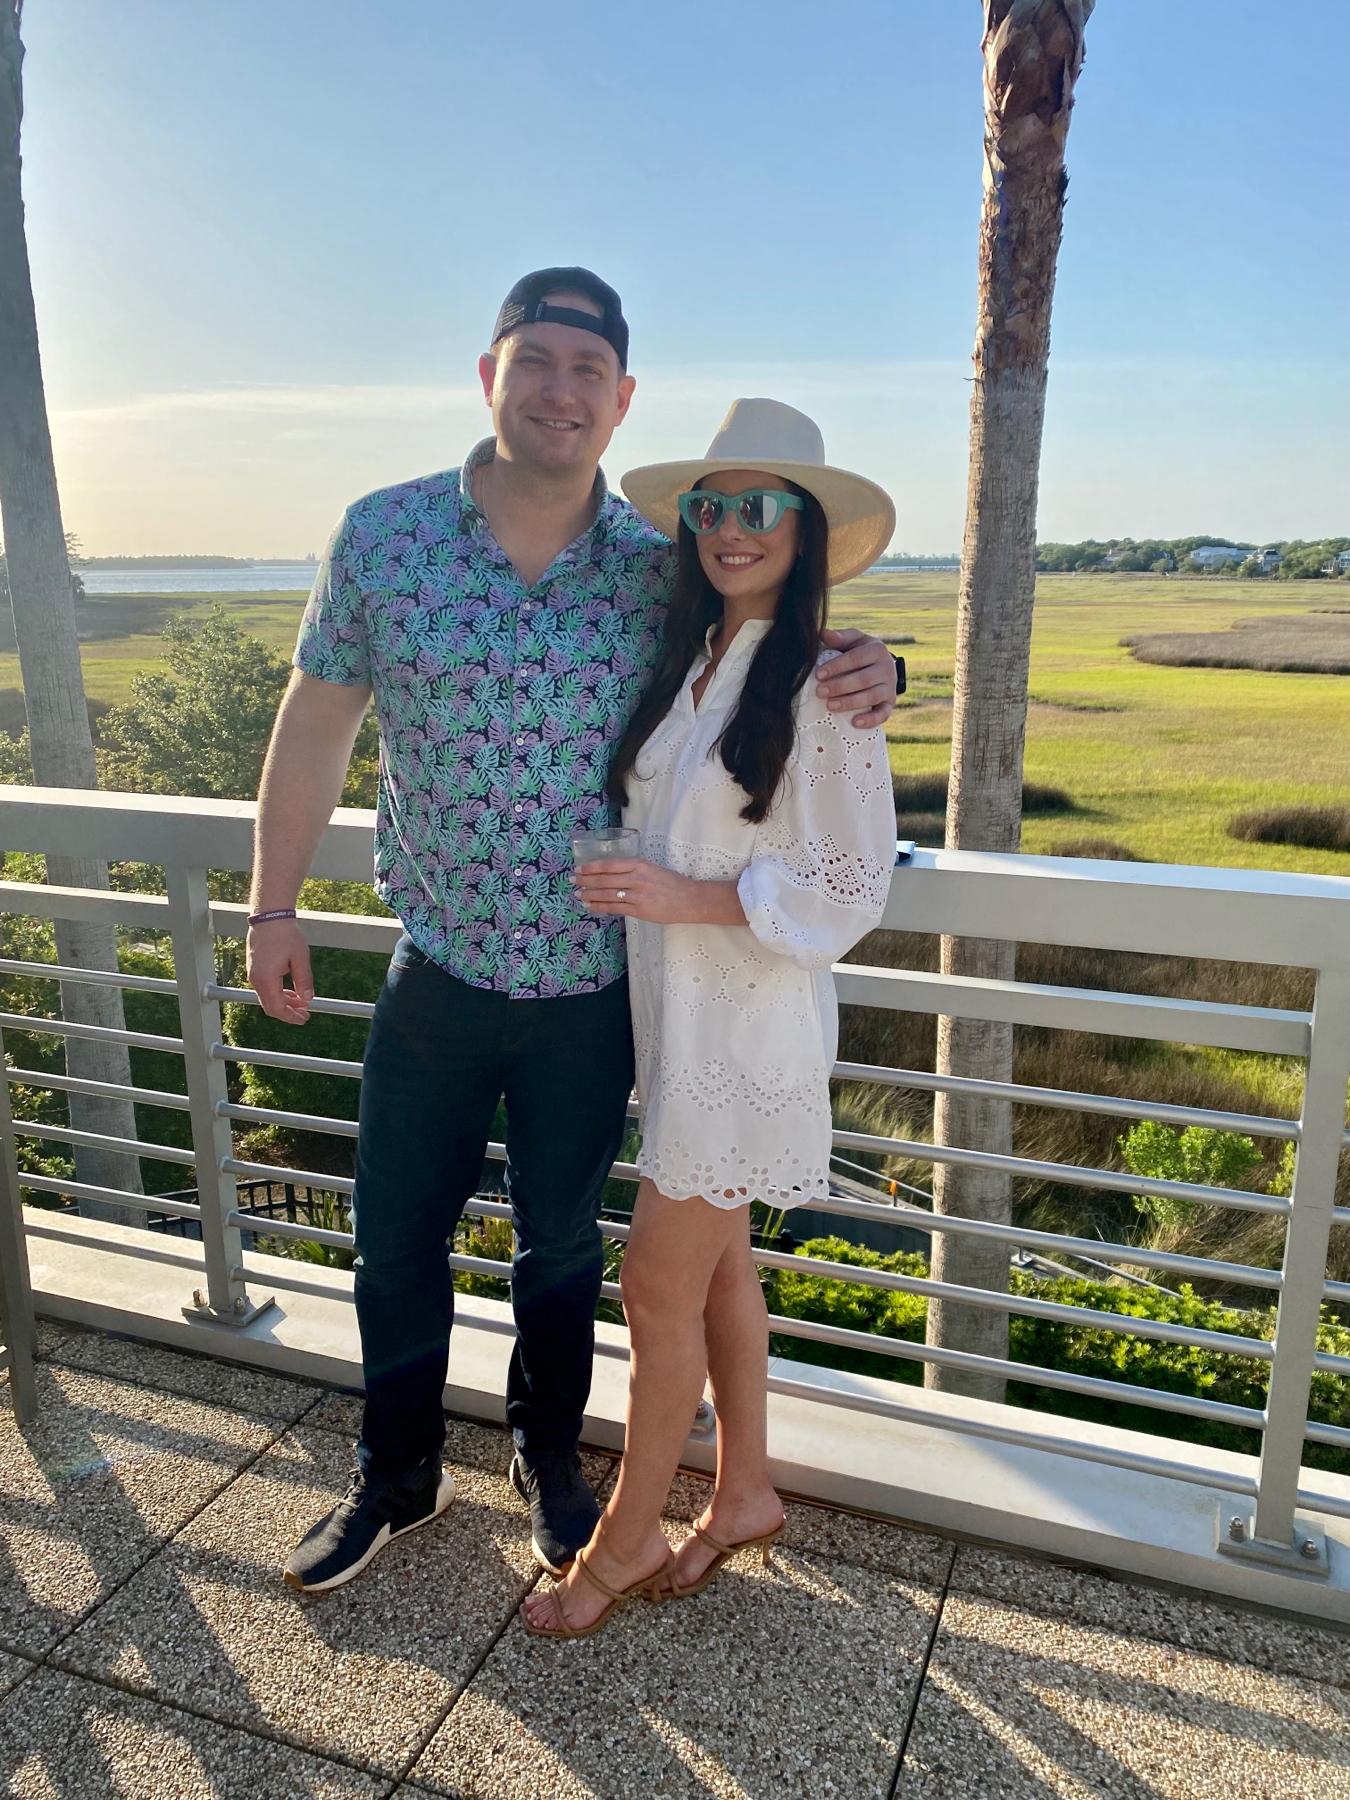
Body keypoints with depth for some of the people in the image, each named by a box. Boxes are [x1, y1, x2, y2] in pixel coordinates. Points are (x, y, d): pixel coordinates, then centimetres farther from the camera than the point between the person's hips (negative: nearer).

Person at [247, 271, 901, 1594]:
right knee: (396, 1238, 15)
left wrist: (860, 674, -17)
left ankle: (547, 1458, 45)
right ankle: (395, 1476, 42)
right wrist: (274, 906, 3)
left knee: (562, 1243, 18)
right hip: (439, 974, 1)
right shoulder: (382, 535, -7)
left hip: (593, 989, 0)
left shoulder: (662, 570, -7)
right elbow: (315, 722, 1)